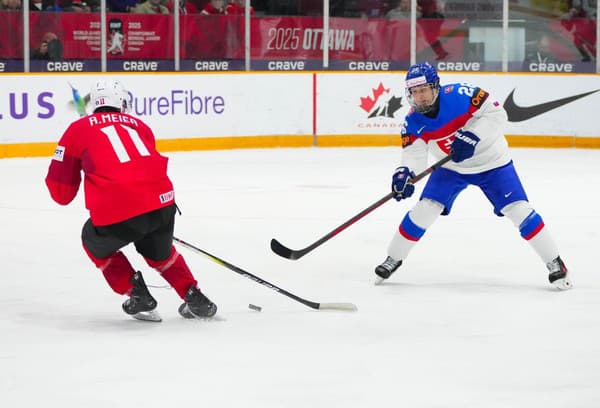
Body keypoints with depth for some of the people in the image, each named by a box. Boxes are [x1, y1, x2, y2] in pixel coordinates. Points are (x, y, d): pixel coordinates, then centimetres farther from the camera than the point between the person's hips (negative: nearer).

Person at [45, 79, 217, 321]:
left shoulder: (78, 129, 14)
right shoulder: (139, 125, 24)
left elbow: (61, 192, 14)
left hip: (116, 213, -4)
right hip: (161, 202, 4)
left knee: (96, 244, 29)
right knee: (159, 252, 34)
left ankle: (137, 294, 18)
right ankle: (195, 300, 29)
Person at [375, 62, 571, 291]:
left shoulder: (459, 95, -27)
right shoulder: (413, 121, -15)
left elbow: (497, 114, -27)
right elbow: (414, 154, -23)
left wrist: (471, 137, -39)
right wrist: (405, 173, -45)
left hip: (491, 162, -3)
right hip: (451, 167, 3)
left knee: (519, 210, -12)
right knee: (424, 210, -10)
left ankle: (555, 263, -1)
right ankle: (393, 259, 8)